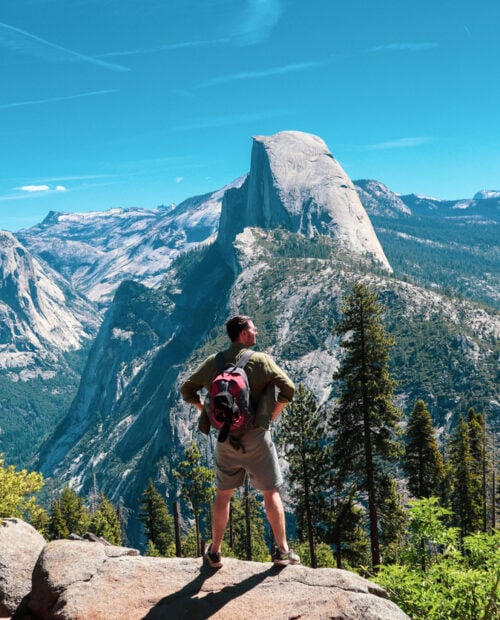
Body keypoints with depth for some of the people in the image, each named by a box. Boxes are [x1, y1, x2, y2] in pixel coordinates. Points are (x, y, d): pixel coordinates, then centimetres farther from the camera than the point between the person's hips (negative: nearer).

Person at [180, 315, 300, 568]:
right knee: (271, 492, 10)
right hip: (256, 436, -3)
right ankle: (282, 551, 16)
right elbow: (288, 389, -14)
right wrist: (272, 415, -1)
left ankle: (214, 552, 23)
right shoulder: (261, 360, -8)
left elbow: (187, 390, 6)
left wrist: (208, 412, 11)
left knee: (223, 494, 16)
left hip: (225, 437, 3)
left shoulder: (213, 362, 1)